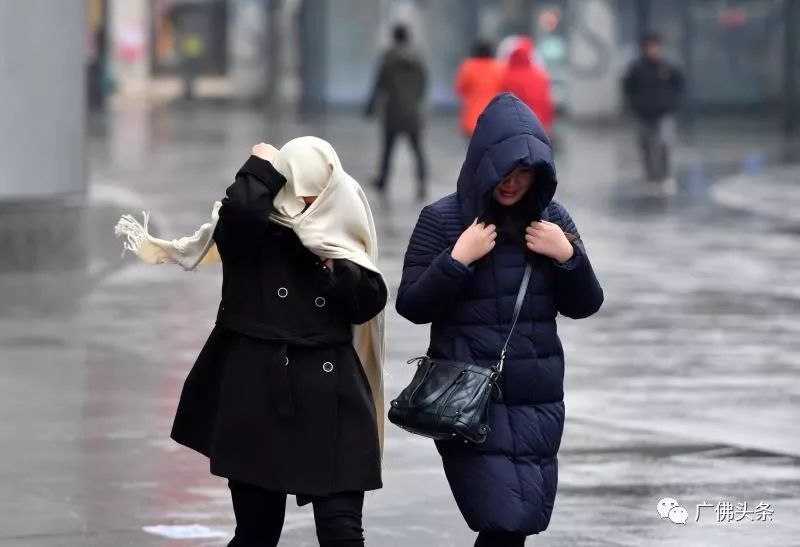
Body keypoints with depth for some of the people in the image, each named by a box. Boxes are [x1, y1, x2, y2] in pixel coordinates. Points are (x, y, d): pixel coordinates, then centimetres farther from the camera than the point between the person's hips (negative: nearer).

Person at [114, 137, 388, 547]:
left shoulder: (340, 234, 6)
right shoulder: (251, 230, -4)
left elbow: (369, 303, 1)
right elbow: (238, 210, -28)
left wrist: (333, 260, -13)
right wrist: (265, 169, -11)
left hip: (331, 398, 2)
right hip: (259, 394, -2)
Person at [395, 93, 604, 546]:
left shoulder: (553, 219, 4)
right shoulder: (442, 220, -7)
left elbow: (584, 306, 6)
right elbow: (412, 307, -7)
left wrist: (567, 255, -10)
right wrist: (457, 259, -18)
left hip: (538, 400, 4)